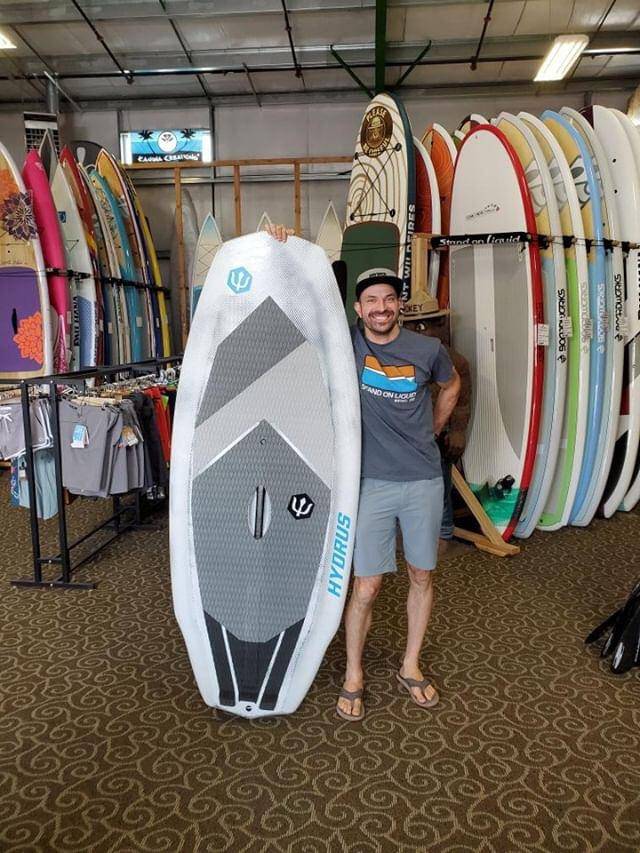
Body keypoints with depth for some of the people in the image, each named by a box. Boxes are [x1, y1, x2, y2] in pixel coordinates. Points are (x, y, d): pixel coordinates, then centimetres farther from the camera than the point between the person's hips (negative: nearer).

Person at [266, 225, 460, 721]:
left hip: (424, 481, 2)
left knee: (422, 576, 13)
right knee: (366, 586, 1)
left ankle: (411, 667, 33)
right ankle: (354, 676, 23)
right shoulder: (346, 344, -5)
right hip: (372, 483, -2)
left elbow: (451, 385, 19)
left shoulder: (428, 350, -2)